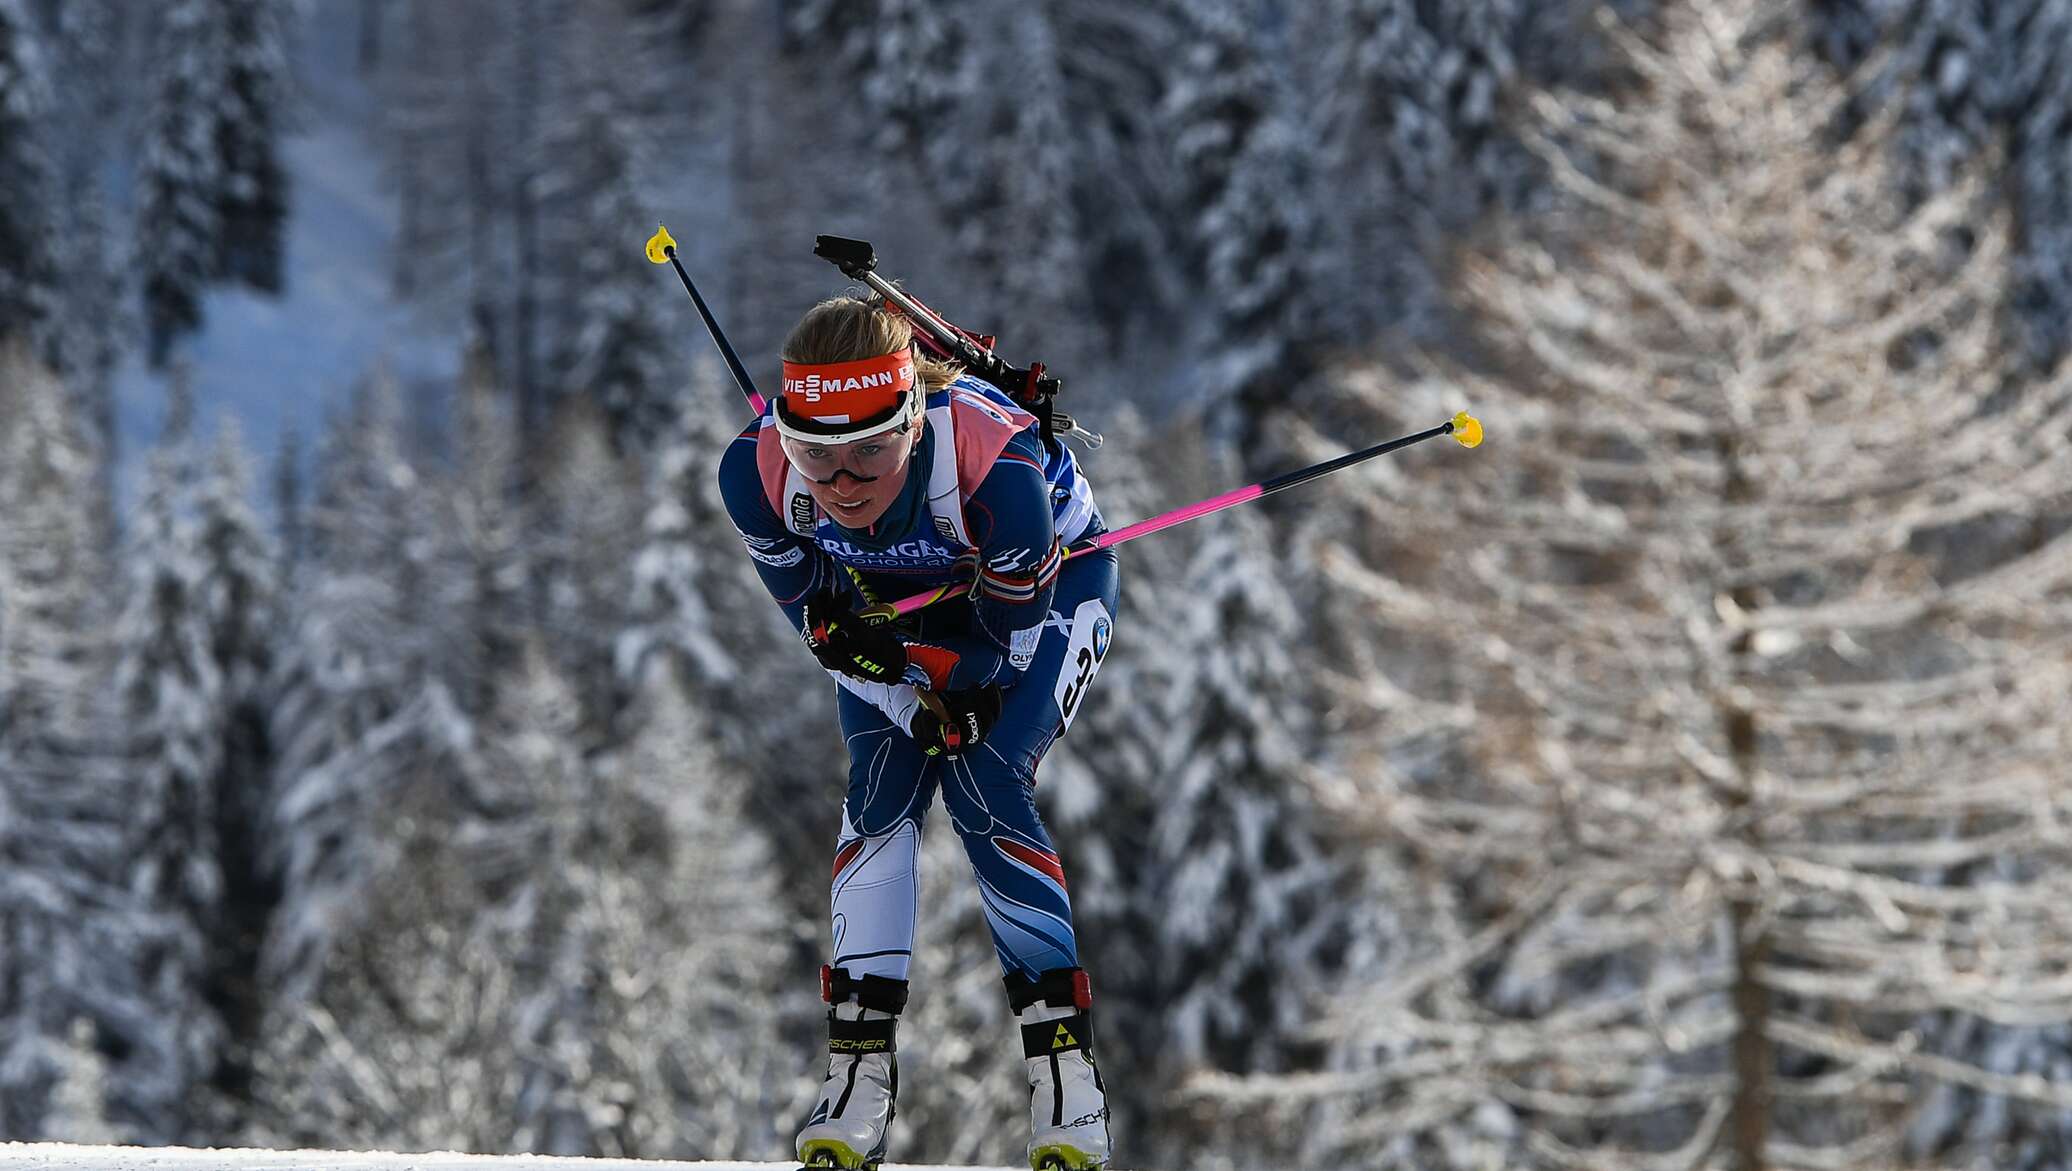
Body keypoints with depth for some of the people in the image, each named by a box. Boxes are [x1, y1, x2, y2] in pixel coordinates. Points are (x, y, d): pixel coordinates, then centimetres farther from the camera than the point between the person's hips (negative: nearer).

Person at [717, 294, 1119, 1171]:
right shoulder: (758, 473, -32)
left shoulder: (997, 466, -43)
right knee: (880, 790, -13)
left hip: (1049, 583, -3)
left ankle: (1065, 1059, -14)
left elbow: (1010, 633, -26)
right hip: (894, 599, 4)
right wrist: (911, 705, -24)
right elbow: (818, 618, -16)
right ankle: (858, 1068, -12)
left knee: (986, 791, -19)